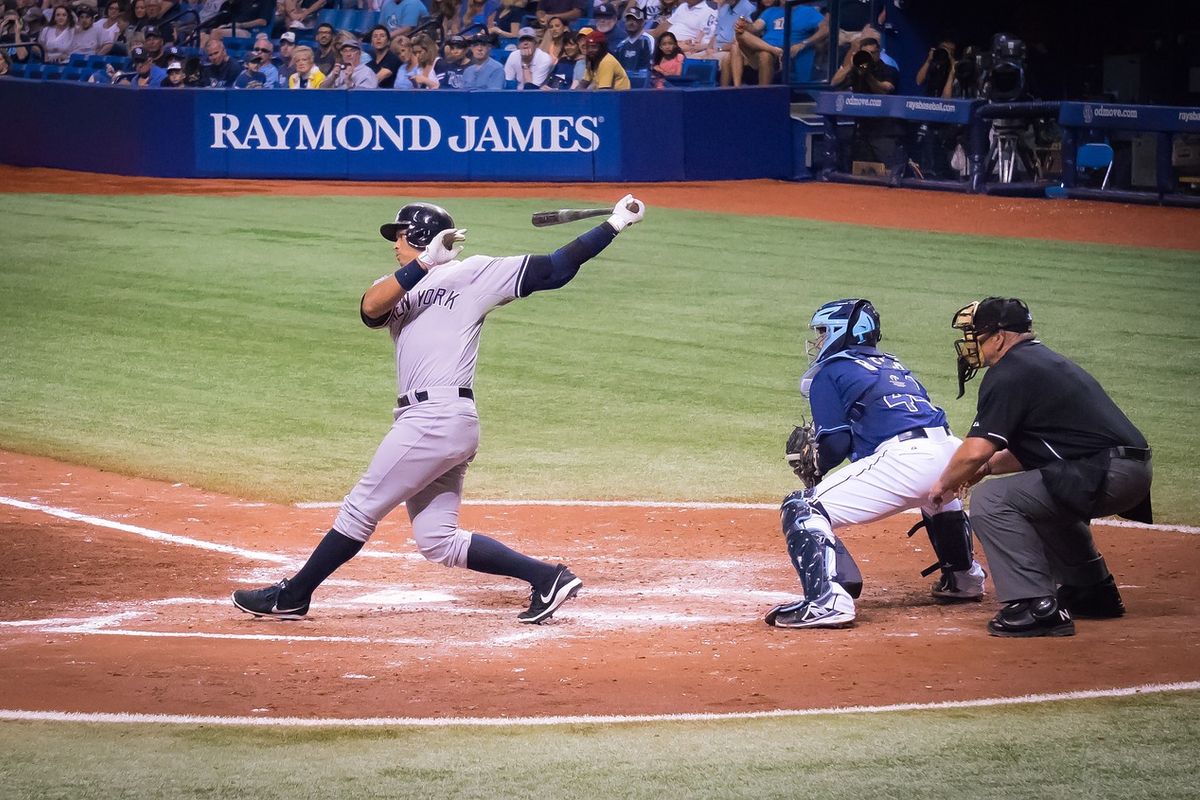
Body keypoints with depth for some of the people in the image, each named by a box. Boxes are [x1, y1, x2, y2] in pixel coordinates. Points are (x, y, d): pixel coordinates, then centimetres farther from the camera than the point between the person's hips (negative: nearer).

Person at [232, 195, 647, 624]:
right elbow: (369, 308, -2)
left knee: (360, 510, -2)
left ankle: (292, 595, 8)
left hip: (440, 416, -8)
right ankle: (546, 577, 7)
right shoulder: (398, 289, 22)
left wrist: (614, 225, -3)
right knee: (437, 541, 6)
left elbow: (554, 269, 2)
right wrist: (423, 264, -14)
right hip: (423, 421, 8)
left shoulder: (472, 273, 4)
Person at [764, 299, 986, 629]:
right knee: (937, 495, 45)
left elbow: (836, 443, -1)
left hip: (903, 459, -8)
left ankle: (826, 600, -24)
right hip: (950, 451, 8)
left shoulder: (830, 372, 8)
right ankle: (963, 577, 51)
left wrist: (814, 470, 20)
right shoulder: (894, 366, 30)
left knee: (802, 509, -6)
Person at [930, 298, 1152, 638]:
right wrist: (987, 467, 23)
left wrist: (944, 484, 5)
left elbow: (976, 450, -12)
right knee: (1042, 498, 35)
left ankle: (1037, 607, -17)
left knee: (991, 499, -10)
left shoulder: (1008, 373, -6)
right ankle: (1093, 592, 38)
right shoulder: (1048, 361, 24)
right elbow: (1030, 449, 31)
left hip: (1104, 475, -10)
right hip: (1136, 473, 10)